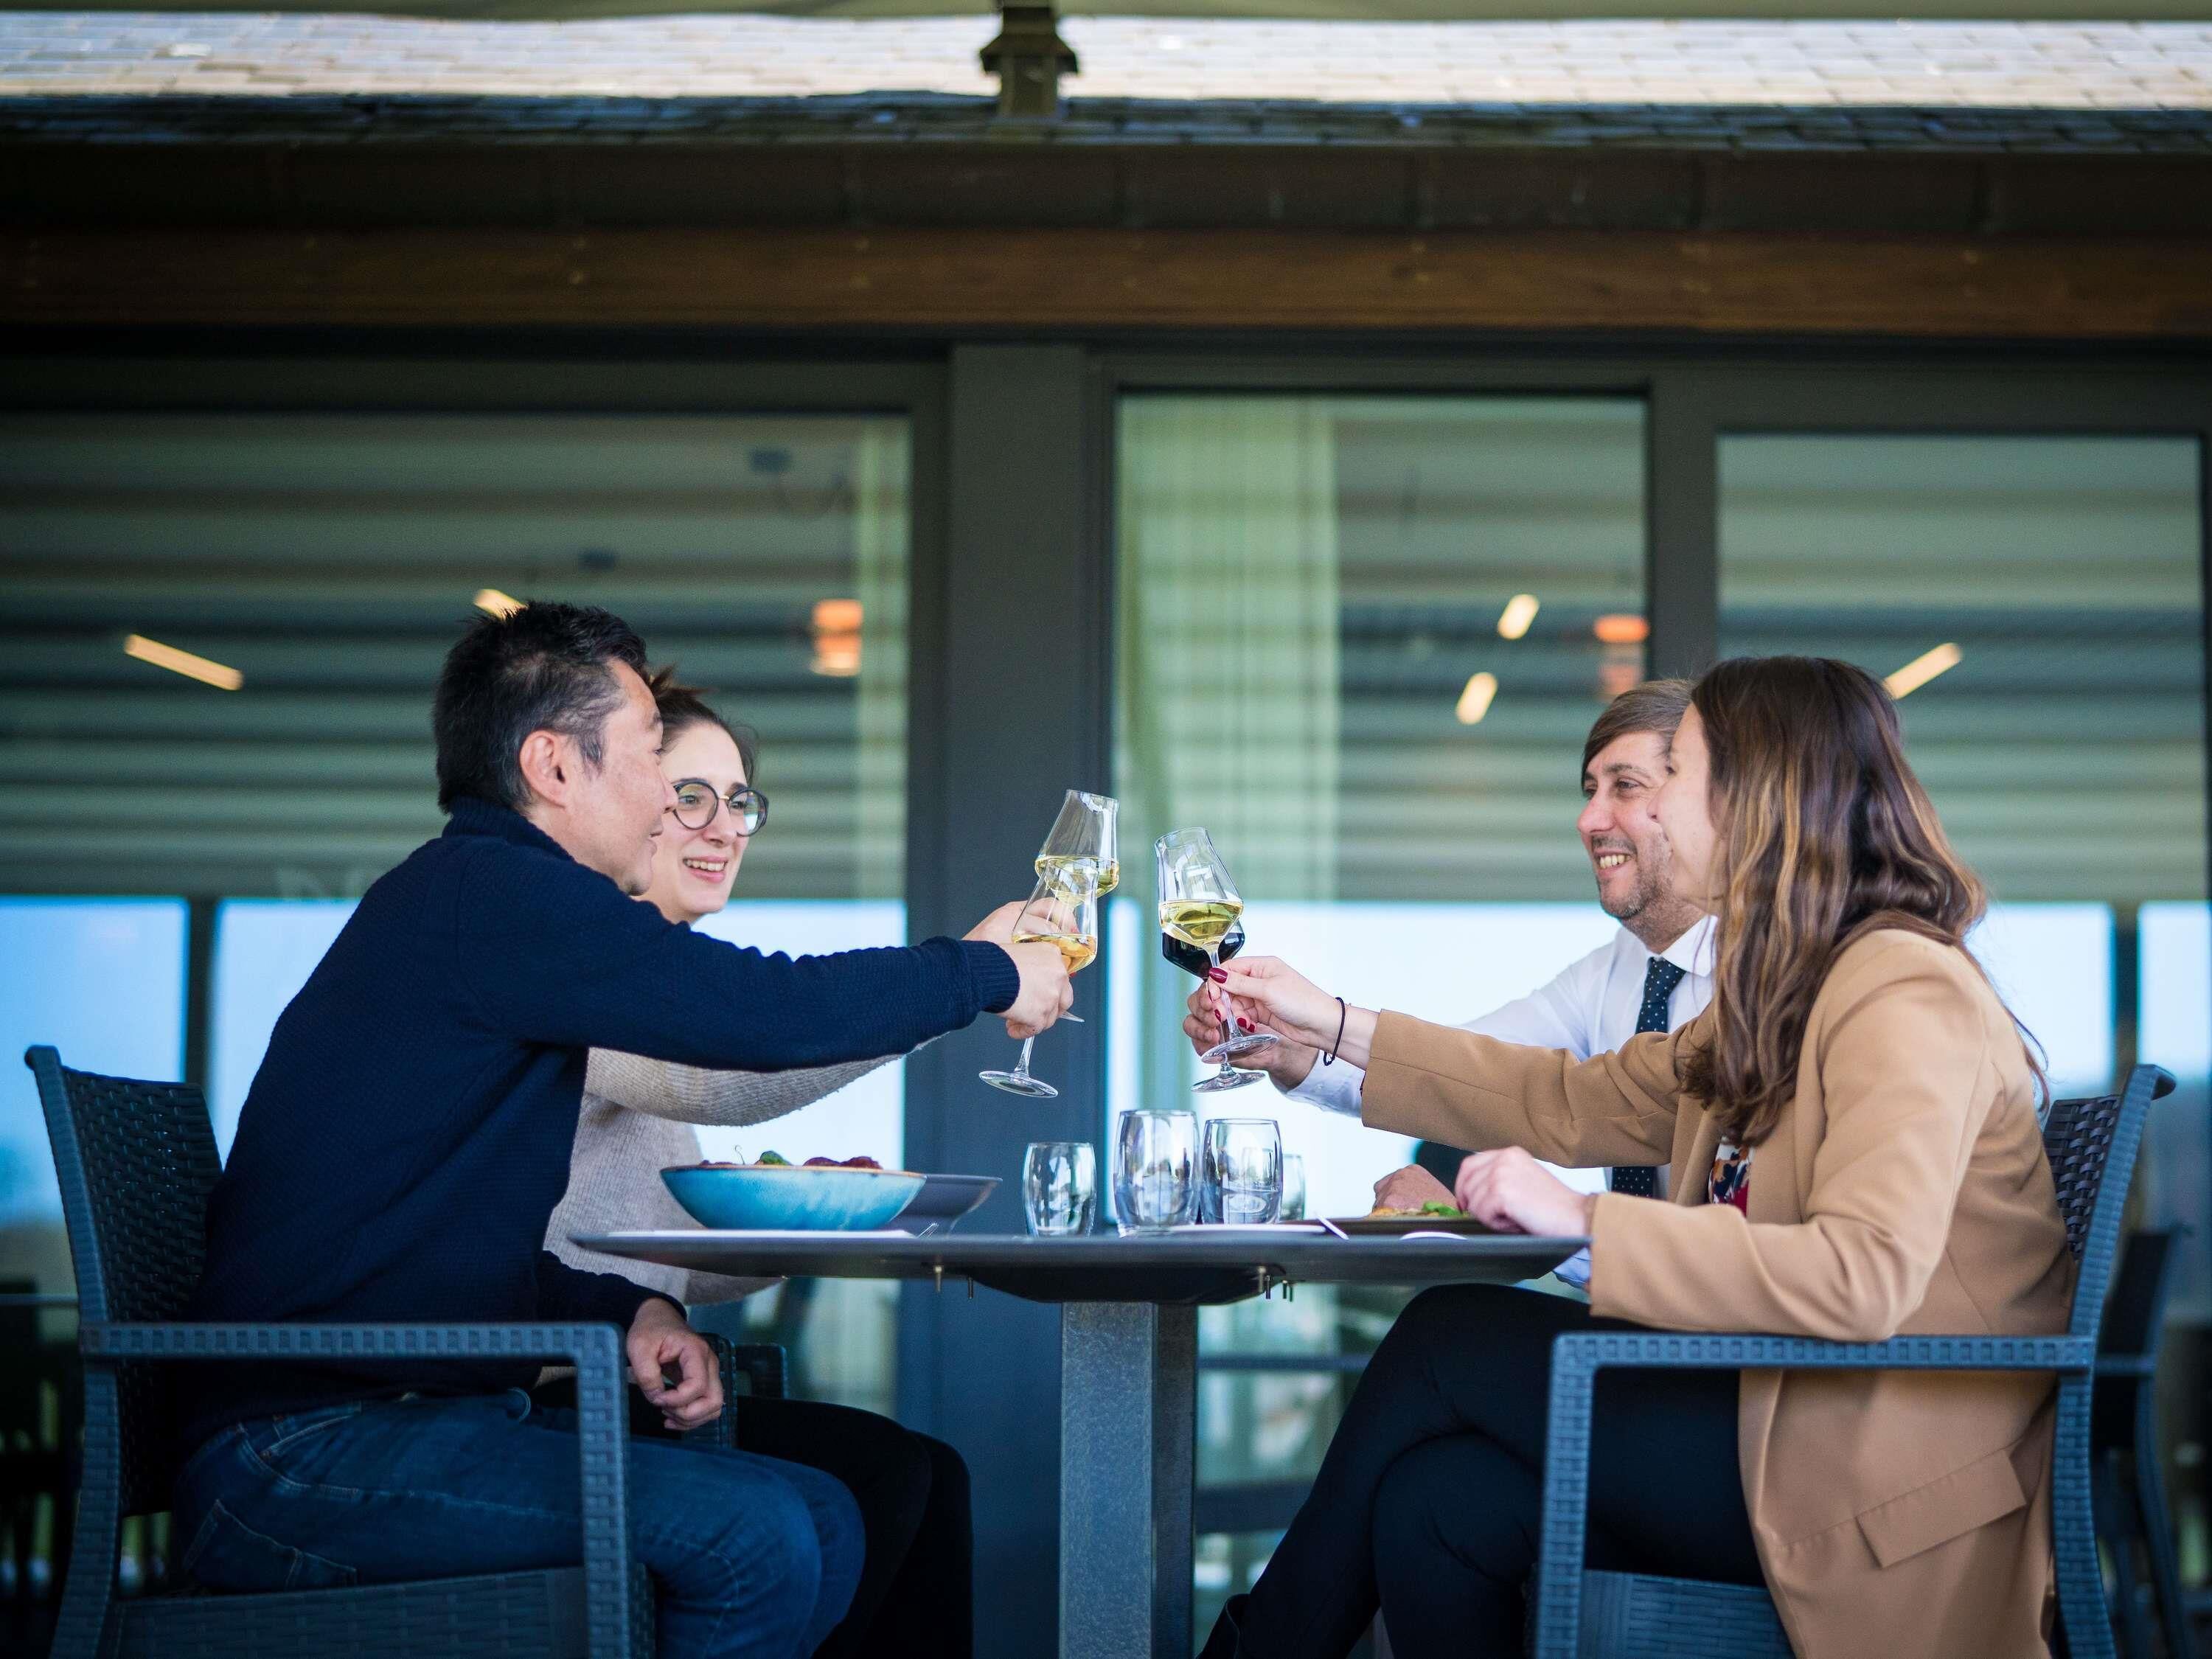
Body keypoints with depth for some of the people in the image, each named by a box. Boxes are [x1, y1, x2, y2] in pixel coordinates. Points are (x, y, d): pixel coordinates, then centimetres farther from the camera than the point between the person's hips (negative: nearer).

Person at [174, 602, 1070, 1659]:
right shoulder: (490, 893, -14)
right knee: (756, 1534, -23)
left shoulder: (462, 905, 19)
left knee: (820, 1524, 2)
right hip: (298, 1460, -10)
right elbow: (773, 1013, -18)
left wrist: (627, 1313, 8)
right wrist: (989, 973, -2)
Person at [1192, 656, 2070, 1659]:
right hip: (1783, 1420, 8)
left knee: (1444, 1341, -7)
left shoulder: (1904, 996, -17)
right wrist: (1335, 1030, 20)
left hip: (1876, 1490, -8)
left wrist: (1584, 1221, -27)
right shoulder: (1781, 993, 14)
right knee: (1436, 1504, -9)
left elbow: (1863, 1275, -30)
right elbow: (1582, 1102, 20)